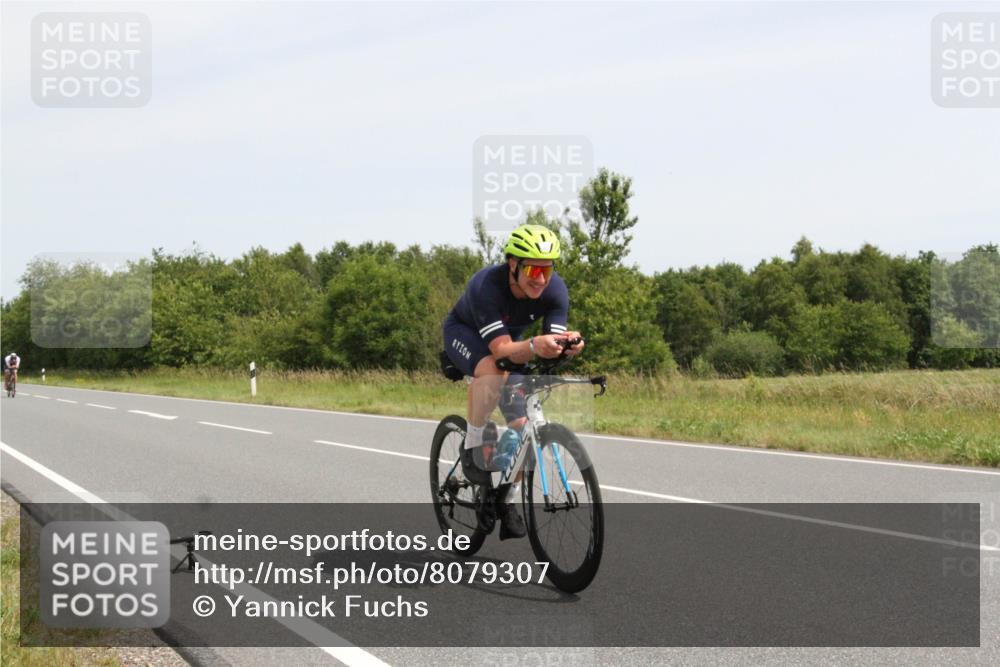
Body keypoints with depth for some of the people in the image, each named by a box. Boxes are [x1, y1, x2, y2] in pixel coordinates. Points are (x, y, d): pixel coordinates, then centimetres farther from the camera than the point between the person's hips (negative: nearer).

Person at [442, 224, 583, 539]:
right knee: (491, 369, -39)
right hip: (464, 332, -4)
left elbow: (553, 343, -32)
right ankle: (473, 448, -20)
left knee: (522, 425, -9)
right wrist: (535, 346, -65)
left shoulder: (555, 289, -27)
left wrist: (568, 345, -56)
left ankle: (509, 502, 10)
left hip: (509, 338, 4)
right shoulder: (488, 285, -39)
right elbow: (502, 349, -46)